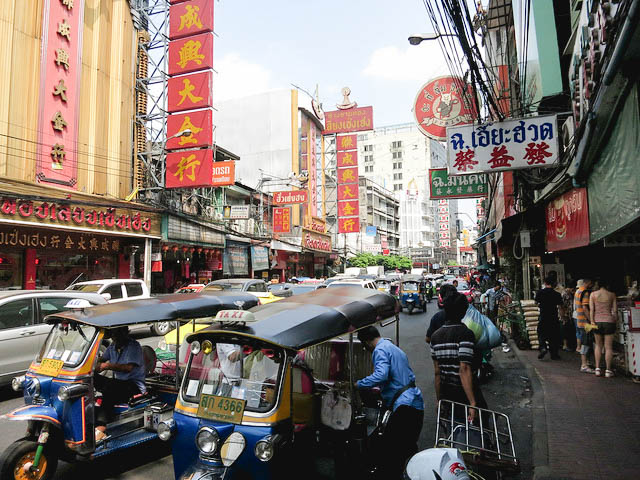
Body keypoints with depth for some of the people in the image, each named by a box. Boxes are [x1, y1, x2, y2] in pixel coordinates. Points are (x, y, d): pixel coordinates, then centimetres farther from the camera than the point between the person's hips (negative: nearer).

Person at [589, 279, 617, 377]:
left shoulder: (593, 294, 1)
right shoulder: (612, 295, 1)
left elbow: (591, 309, -5)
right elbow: (615, 311, 1)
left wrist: (592, 321, -4)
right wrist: (614, 321, 11)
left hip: (597, 321, 1)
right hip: (609, 321, -1)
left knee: (598, 345, 14)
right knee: (608, 347, 4)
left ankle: (597, 369, 11)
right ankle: (608, 370, 8)